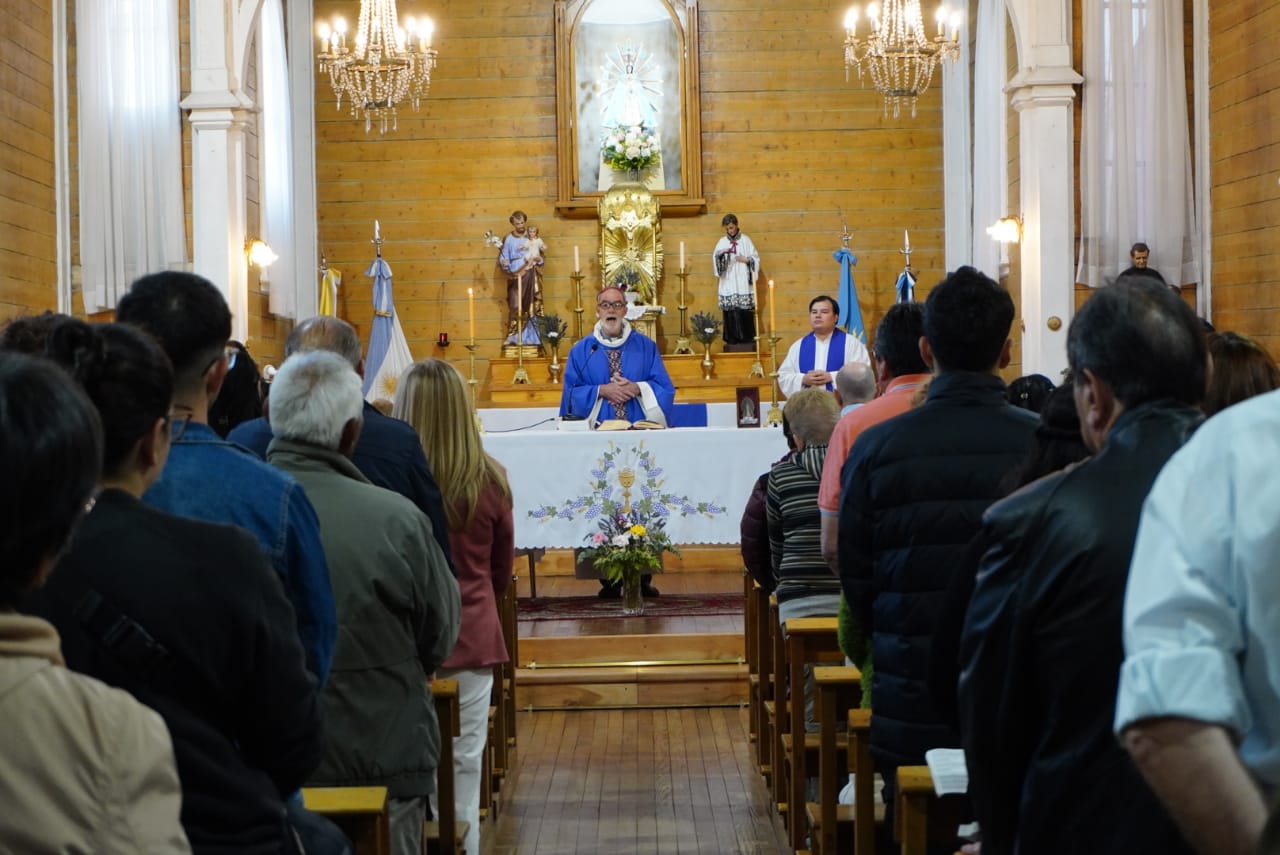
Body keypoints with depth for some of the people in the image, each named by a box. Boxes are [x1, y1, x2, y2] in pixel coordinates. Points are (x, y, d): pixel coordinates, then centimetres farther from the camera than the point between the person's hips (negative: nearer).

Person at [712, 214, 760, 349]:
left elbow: (755, 258, 7)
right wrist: (720, 254, -23)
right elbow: (715, 258, -3)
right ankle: (732, 339, 0)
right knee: (730, 311, -3)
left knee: (746, 311, -5)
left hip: (743, 283, -1)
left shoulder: (745, 240, 6)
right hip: (728, 284, 1)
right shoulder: (722, 242, 9)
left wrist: (745, 260, -10)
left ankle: (747, 339, 1)